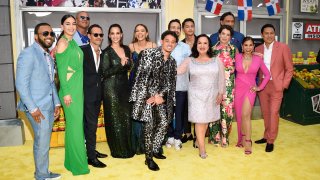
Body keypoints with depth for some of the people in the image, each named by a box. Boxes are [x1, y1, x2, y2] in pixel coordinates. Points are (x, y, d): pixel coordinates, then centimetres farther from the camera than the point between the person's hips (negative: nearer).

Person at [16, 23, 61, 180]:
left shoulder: (48, 56, 14)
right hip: (37, 107, -8)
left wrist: (56, 103, 11)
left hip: (49, 106, 8)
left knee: (44, 141, 16)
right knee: (42, 142, 0)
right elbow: (21, 84, -16)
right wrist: (33, 108, -18)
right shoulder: (28, 54, -12)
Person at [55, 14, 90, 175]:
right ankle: (77, 163, 11)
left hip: (78, 88, 8)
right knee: (75, 124, -1)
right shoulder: (62, 42, -11)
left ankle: (73, 159, 27)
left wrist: (77, 90, 16)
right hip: (69, 89, -8)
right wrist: (66, 92, -18)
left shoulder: (73, 42, 13)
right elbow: (61, 69, -15)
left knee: (77, 123, 14)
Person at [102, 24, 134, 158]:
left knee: (126, 116, 9)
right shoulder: (107, 52, -8)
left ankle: (127, 147, 24)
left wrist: (126, 64, 1)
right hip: (111, 87, -5)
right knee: (115, 118, 2)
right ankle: (118, 150, 14)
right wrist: (120, 64, -21)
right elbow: (105, 72, -14)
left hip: (124, 86, 5)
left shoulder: (126, 49, 8)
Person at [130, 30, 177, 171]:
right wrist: (147, 96, -14)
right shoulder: (149, 53, -5)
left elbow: (170, 82, 9)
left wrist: (161, 95, -7)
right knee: (149, 125, -5)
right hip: (147, 94, -5)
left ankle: (155, 149, 26)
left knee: (164, 123, 3)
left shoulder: (172, 61, 12)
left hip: (162, 96, 6)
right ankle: (149, 158, 8)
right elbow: (142, 75, -10)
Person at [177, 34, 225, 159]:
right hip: (196, 94, -2)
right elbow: (176, 71, -7)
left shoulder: (217, 60, 1)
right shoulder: (190, 61, -1)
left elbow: (221, 78, 3)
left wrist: (220, 93, 1)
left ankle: (198, 140, 31)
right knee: (199, 120, -4)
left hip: (211, 94, 2)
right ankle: (202, 148, 5)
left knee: (206, 119, 10)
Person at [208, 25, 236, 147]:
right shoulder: (213, 49, 5)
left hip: (229, 84, 1)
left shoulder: (233, 49, 7)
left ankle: (224, 136, 12)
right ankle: (215, 136, 14)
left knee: (226, 109, -1)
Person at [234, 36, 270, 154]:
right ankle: (241, 139, 24)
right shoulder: (237, 57, 0)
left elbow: (267, 74, 9)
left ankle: (247, 141, -5)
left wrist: (260, 87, 4)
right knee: (239, 116, 7)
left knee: (245, 115, -17)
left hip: (250, 90, -2)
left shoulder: (258, 59, 0)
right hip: (238, 89, 2)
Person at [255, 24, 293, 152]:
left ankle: (271, 141, 6)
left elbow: (289, 69, -2)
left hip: (276, 86, -3)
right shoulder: (258, 49, 5)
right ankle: (266, 136, 25)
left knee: (273, 113, -4)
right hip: (262, 85, 4)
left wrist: (283, 85, -7)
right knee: (265, 112, 12)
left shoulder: (283, 48, -4)